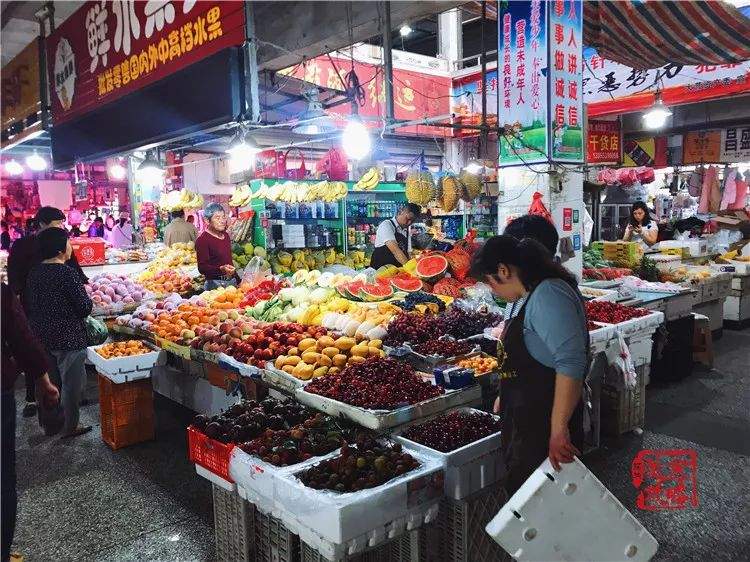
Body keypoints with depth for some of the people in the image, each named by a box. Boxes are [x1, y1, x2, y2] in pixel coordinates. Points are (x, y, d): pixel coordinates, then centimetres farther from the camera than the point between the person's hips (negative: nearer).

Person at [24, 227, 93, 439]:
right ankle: (70, 427, 16)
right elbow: (85, 307, -18)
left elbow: (29, 305, 10)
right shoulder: (67, 274, -19)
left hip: (41, 336, 7)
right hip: (68, 338, -7)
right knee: (71, 384, 6)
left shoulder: (34, 273, 3)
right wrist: (88, 300, 2)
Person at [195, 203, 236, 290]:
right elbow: (202, 267, -18)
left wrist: (238, 279, 20)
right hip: (215, 283, -7)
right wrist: (221, 269, -32)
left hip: (232, 281, 7)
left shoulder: (225, 235, 13)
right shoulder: (202, 240, -11)